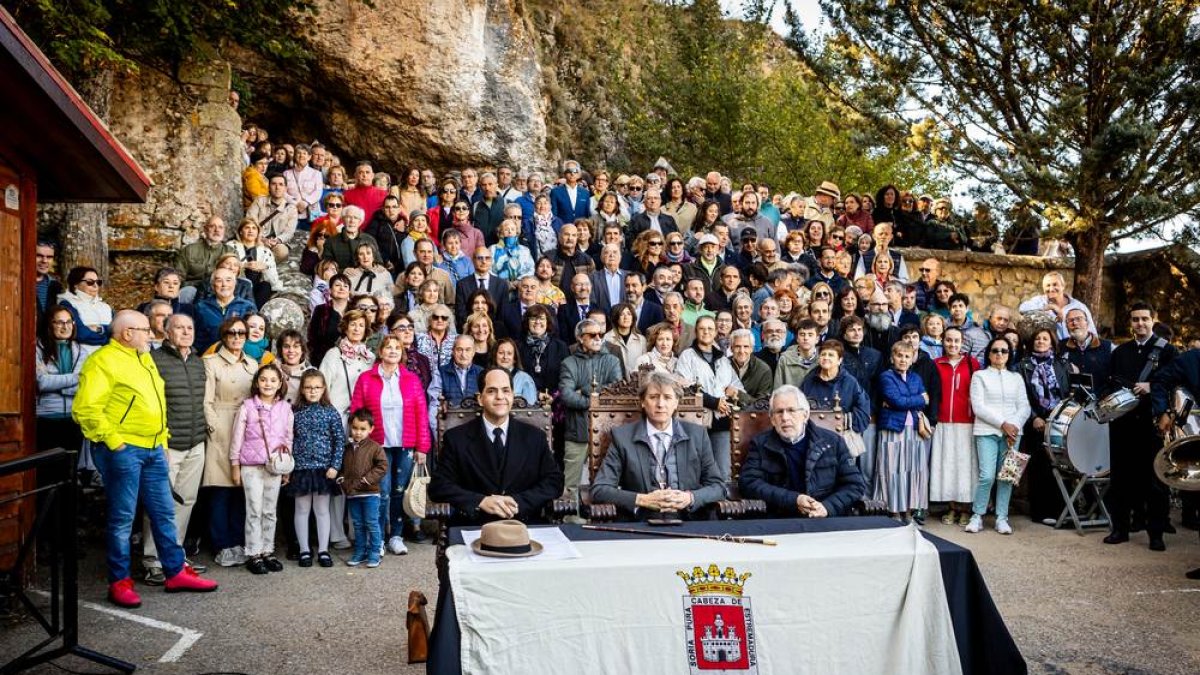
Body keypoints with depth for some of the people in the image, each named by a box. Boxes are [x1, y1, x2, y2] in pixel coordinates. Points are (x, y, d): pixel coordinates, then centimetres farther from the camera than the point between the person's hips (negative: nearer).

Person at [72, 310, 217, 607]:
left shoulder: (144, 359, 17)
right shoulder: (102, 361, -11)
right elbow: (85, 409, -20)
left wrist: (163, 437, 19)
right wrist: (111, 439, -18)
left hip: (153, 449, 8)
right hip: (123, 450, -8)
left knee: (164, 513, 12)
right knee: (122, 517, 0)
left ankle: (176, 572, 21)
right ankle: (119, 582, 11)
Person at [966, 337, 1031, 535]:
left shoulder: (1016, 378, 17)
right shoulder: (980, 376, 7)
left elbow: (1024, 407, 9)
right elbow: (978, 407, -4)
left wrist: (1015, 426, -9)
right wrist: (1002, 424, -11)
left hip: (1012, 432, 3)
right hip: (987, 432, -3)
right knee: (987, 476, -12)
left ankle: (1002, 518, 8)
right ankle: (977, 516, 1)